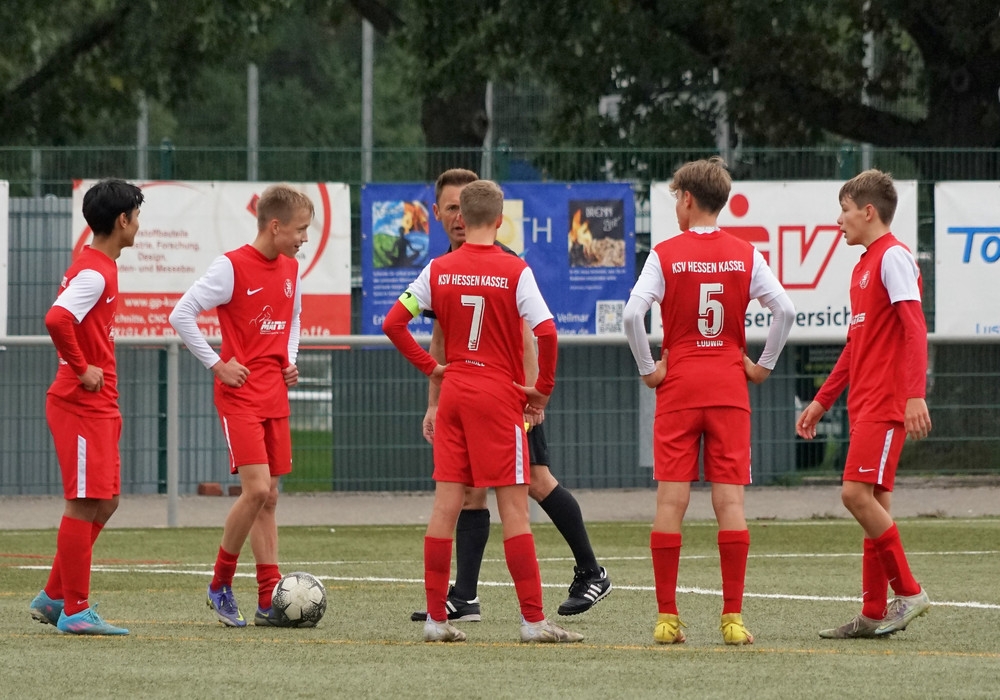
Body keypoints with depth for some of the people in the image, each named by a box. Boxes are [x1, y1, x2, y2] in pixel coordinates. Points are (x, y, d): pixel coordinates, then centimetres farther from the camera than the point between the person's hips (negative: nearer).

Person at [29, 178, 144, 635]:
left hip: (98, 407, 10)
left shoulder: (98, 268, 15)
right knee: (86, 505, -7)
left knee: (104, 503, 13)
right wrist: (82, 369, -20)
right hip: (82, 405, -10)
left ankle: (54, 597, 19)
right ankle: (75, 610, -3)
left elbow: (68, 320, 25)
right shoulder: (95, 273, -16)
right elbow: (56, 319, -30)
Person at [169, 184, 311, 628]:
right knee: (256, 489, -16)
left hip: (275, 396, 7)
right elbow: (181, 315, -11)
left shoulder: (291, 269, 9)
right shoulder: (232, 267, -12)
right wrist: (217, 364, -12)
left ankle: (270, 602, 5)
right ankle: (220, 585, 0)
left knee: (268, 498, 5)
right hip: (239, 394, -7)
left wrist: (290, 361, 12)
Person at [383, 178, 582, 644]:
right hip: (500, 397, -4)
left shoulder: (439, 270, 3)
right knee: (514, 509, -3)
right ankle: (533, 620, -4)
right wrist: (543, 388, -5)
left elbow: (392, 322, 3)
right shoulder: (514, 271, -9)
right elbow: (546, 331, -18)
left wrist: (428, 366, 10)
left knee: (446, 505, 5)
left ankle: (435, 618, 5)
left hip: (453, 394, 4)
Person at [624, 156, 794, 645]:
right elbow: (784, 310, -4)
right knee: (729, 501, -1)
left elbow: (633, 314, -14)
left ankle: (667, 617, -2)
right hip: (730, 389, 1)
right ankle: (733, 618, -6)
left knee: (670, 501, 0)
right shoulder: (744, 255, 3)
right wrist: (763, 365, 5)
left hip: (677, 388, -1)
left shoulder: (666, 254, -3)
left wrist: (647, 368, -4)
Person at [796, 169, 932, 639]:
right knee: (873, 502, 7)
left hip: (886, 404, -10)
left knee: (857, 493, -16)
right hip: (865, 404, 10)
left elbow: (914, 329, -18)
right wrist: (821, 401, 26)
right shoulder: (865, 264, 20)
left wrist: (915, 394, -27)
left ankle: (908, 592, -8)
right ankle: (874, 614, 8)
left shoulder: (893, 257, -9)